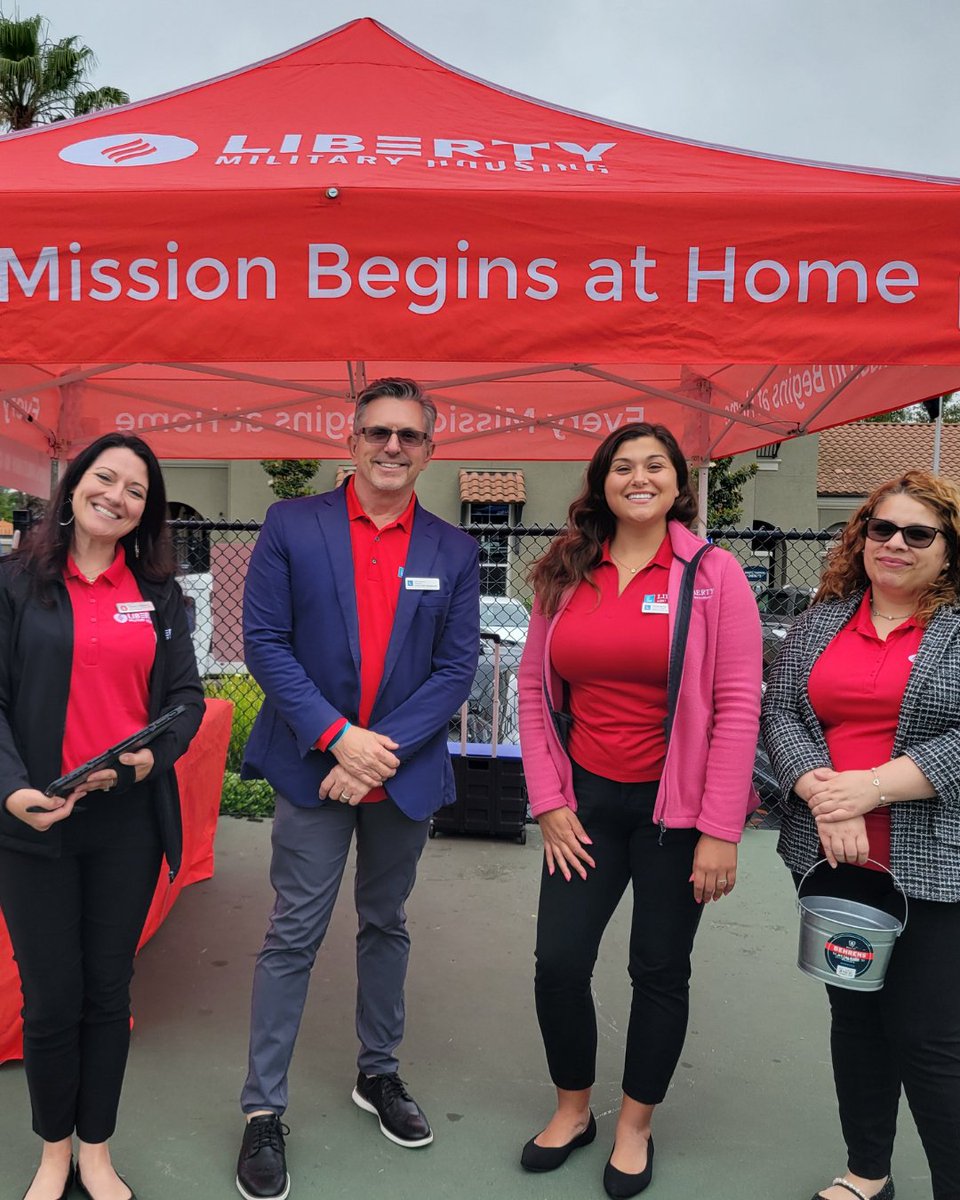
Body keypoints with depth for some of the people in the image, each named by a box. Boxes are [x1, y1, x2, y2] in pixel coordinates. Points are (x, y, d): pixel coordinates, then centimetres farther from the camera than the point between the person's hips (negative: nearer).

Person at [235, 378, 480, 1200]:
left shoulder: (454, 552, 3)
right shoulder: (292, 526, -3)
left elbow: (458, 666, -2)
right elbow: (265, 640, -7)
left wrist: (384, 749, -13)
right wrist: (337, 737, -16)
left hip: (405, 772, 3)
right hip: (313, 766, -2)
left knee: (386, 926, 18)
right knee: (294, 937, 3)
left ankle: (379, 1073, 36)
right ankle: (264, 1110, 18)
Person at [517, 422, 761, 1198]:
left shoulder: (713, 573, -7)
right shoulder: (566, 576, 3)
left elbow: (738, 704, -10)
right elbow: (535, 688, 5)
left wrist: (719, 830, -14)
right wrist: (549, 802, -2)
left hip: (676, 805, -2)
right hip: (586, 800, 3)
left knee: (660, 969, 10)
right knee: (558, 962, 5)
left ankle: (635, 1126, 33)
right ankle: (573, 1109, 32)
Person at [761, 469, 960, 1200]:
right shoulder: (821, 621, 8)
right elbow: (779, 713, 2)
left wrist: (871, 788, -19)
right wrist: (822, 794, -14)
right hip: (833, 860, 4)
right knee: (854, 1016, 16)